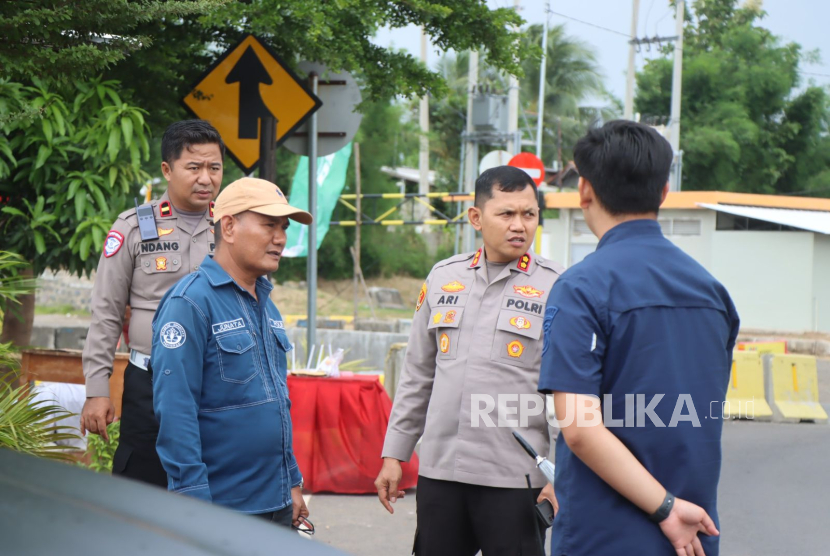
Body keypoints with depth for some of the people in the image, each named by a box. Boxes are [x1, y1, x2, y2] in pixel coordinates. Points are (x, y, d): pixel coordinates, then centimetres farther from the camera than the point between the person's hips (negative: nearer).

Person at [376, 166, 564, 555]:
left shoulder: (556, 287, -3)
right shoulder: (443, 278, 11)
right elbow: (417, 376, 17)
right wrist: (394, 453, 14)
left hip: (515, 479, -4)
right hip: (439, 470, 4)